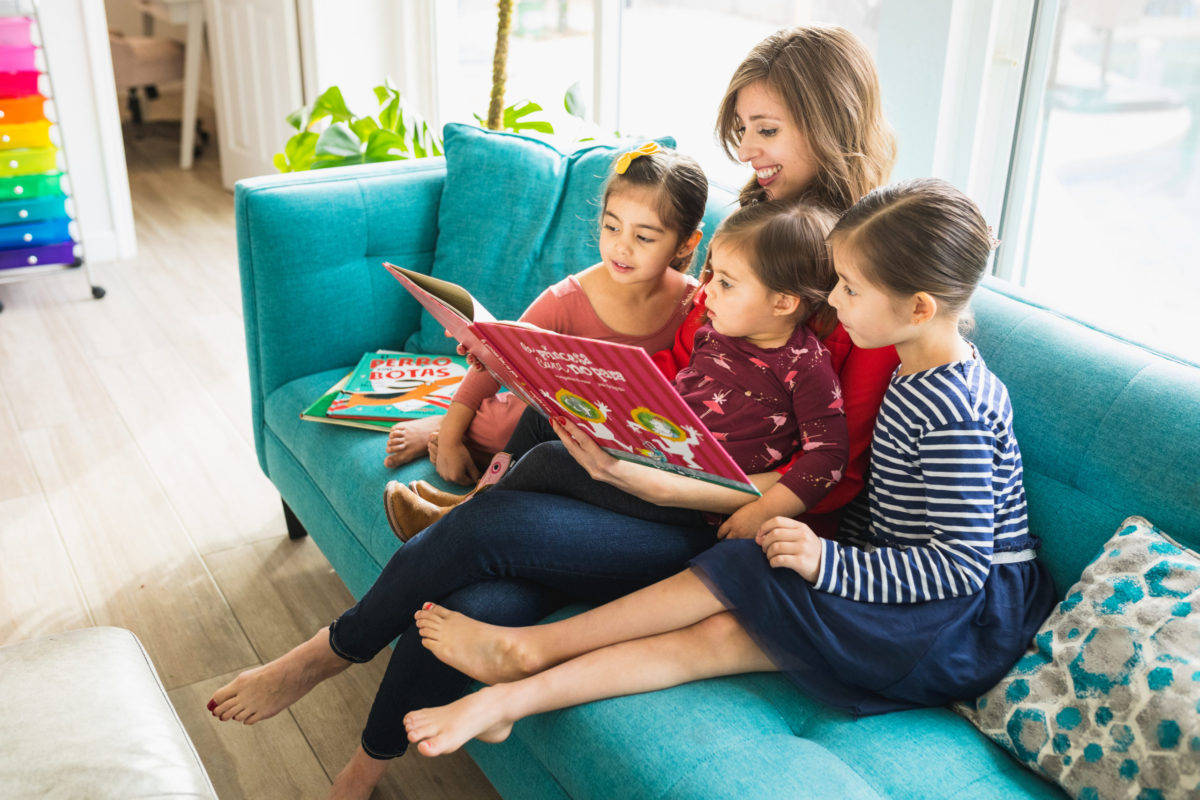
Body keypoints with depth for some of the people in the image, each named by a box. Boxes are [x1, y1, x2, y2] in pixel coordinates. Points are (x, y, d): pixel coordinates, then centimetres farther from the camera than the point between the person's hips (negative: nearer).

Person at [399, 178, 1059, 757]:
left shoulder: (950, 411, -23)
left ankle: (532, 646, -16)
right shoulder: (920, 374, 7)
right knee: (723, 632, -13)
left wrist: (829, 563, -27)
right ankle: (511, 699, -19)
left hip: (973, 619, -8)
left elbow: (963, 564, -24)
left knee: (743, 575, -23)